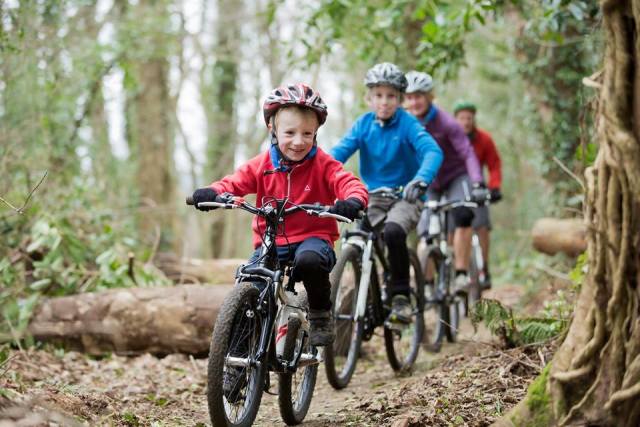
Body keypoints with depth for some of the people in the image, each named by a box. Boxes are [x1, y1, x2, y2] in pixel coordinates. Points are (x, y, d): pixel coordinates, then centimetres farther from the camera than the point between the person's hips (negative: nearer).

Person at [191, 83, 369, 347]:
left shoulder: (323, 165, -5)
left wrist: (353, 202, -42)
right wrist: (212, 192, -26)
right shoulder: (262, 165, 3)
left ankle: (321, 314, -10)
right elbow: (235, 182, -2)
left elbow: (350, 184, -16)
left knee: (309, 260, -38)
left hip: (313, 237, -3)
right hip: (271, 242, 3)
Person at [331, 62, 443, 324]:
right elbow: (339, 153, -10)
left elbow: (432, 151, -26)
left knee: (393, 232, -33)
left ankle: (401, 296, -18)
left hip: (405, 198, -4)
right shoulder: (364, 124, 0)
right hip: (372, 199, 4)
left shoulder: (407, 124, -10)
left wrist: (421, 179, -46)